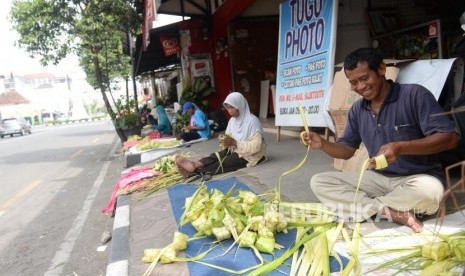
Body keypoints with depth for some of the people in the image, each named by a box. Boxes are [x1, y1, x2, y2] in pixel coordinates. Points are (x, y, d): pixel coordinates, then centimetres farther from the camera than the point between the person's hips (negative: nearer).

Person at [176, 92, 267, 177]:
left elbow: (256, 147, -25)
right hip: (235, 150, 6)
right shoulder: (232, 120, 6)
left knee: (224, 162, -28)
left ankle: (196, 170, -42)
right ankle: (195, 165, -46)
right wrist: (224, 140, -16)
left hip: (251, 155, -6)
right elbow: (230, 137, 8)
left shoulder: (252, 121, -19)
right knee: (216, 156, -22)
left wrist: (234, 143, -30)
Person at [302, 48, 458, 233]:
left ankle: (362, 208, -14)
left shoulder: (414, 95, -12)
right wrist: (322, 144, -12)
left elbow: (449, 138, -17)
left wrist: (401, 147, -33)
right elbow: (347, 150, 10)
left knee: (429, 190, -40)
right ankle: (393, 213, -23)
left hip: (417, 178, -4)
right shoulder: (357, 110, 5)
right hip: (377, 179, 5)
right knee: (318, 182, -12)